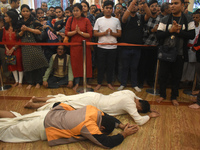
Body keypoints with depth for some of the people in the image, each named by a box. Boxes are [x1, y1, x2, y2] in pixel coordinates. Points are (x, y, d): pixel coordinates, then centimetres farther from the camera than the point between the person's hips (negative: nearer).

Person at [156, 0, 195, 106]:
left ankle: (174, 97, 27)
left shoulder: (188, 20, 0)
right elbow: (159, 35, -8)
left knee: (177, 76, 10)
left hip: (179, 54, 0)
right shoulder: (165, 20, -1)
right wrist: (171, 30, -21)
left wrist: (178, 31, -19)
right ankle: (162, 95, 27)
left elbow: (192, 35, -9)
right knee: (163, 75, 8)